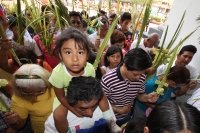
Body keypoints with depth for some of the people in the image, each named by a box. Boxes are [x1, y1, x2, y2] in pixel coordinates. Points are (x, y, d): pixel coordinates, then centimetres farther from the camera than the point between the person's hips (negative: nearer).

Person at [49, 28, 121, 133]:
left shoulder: (90, 69, -30)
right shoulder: (58, 73, -37)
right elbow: (60, 96, -20)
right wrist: (75, 111, -17)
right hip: (66, 98, -2)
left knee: (101, 94, -5)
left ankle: (109, 121, 18)